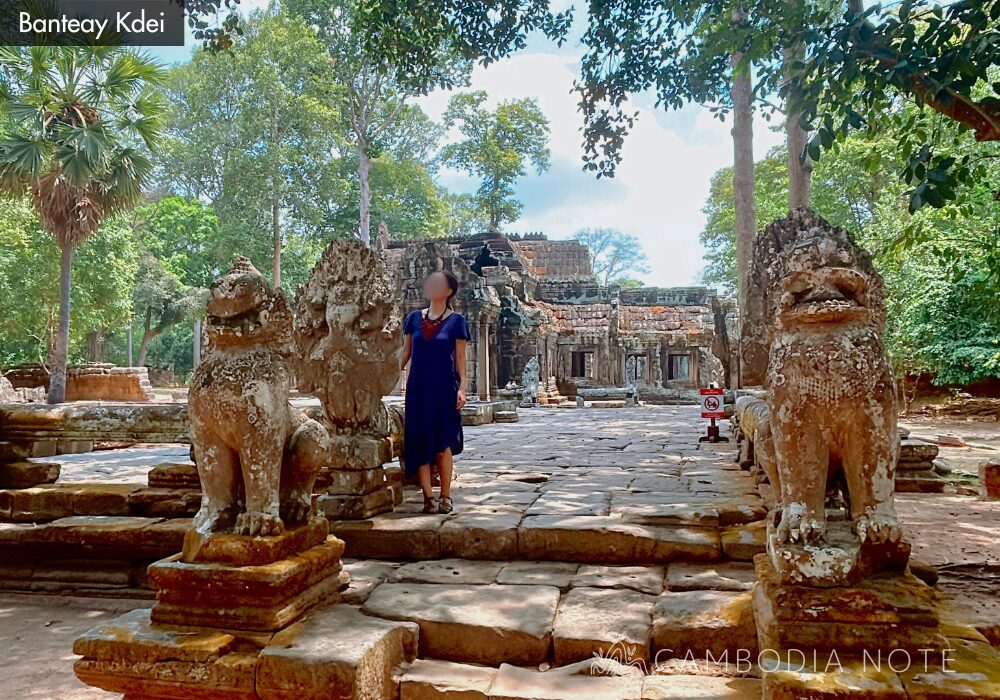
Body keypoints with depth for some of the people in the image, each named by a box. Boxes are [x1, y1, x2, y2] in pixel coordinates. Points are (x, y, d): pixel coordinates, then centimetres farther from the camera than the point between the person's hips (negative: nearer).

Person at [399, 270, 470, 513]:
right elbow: (405, 353, 12)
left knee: (442, 443, -1)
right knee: (419, 443, 1)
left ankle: (445, 497, 9)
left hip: (443, 388, -3)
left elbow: (460, 358, 0)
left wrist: (462, 388, -8)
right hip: (418, 388, 3)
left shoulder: (455, 320, -1)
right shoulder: (414, 318, 8)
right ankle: (428, 497, 7)